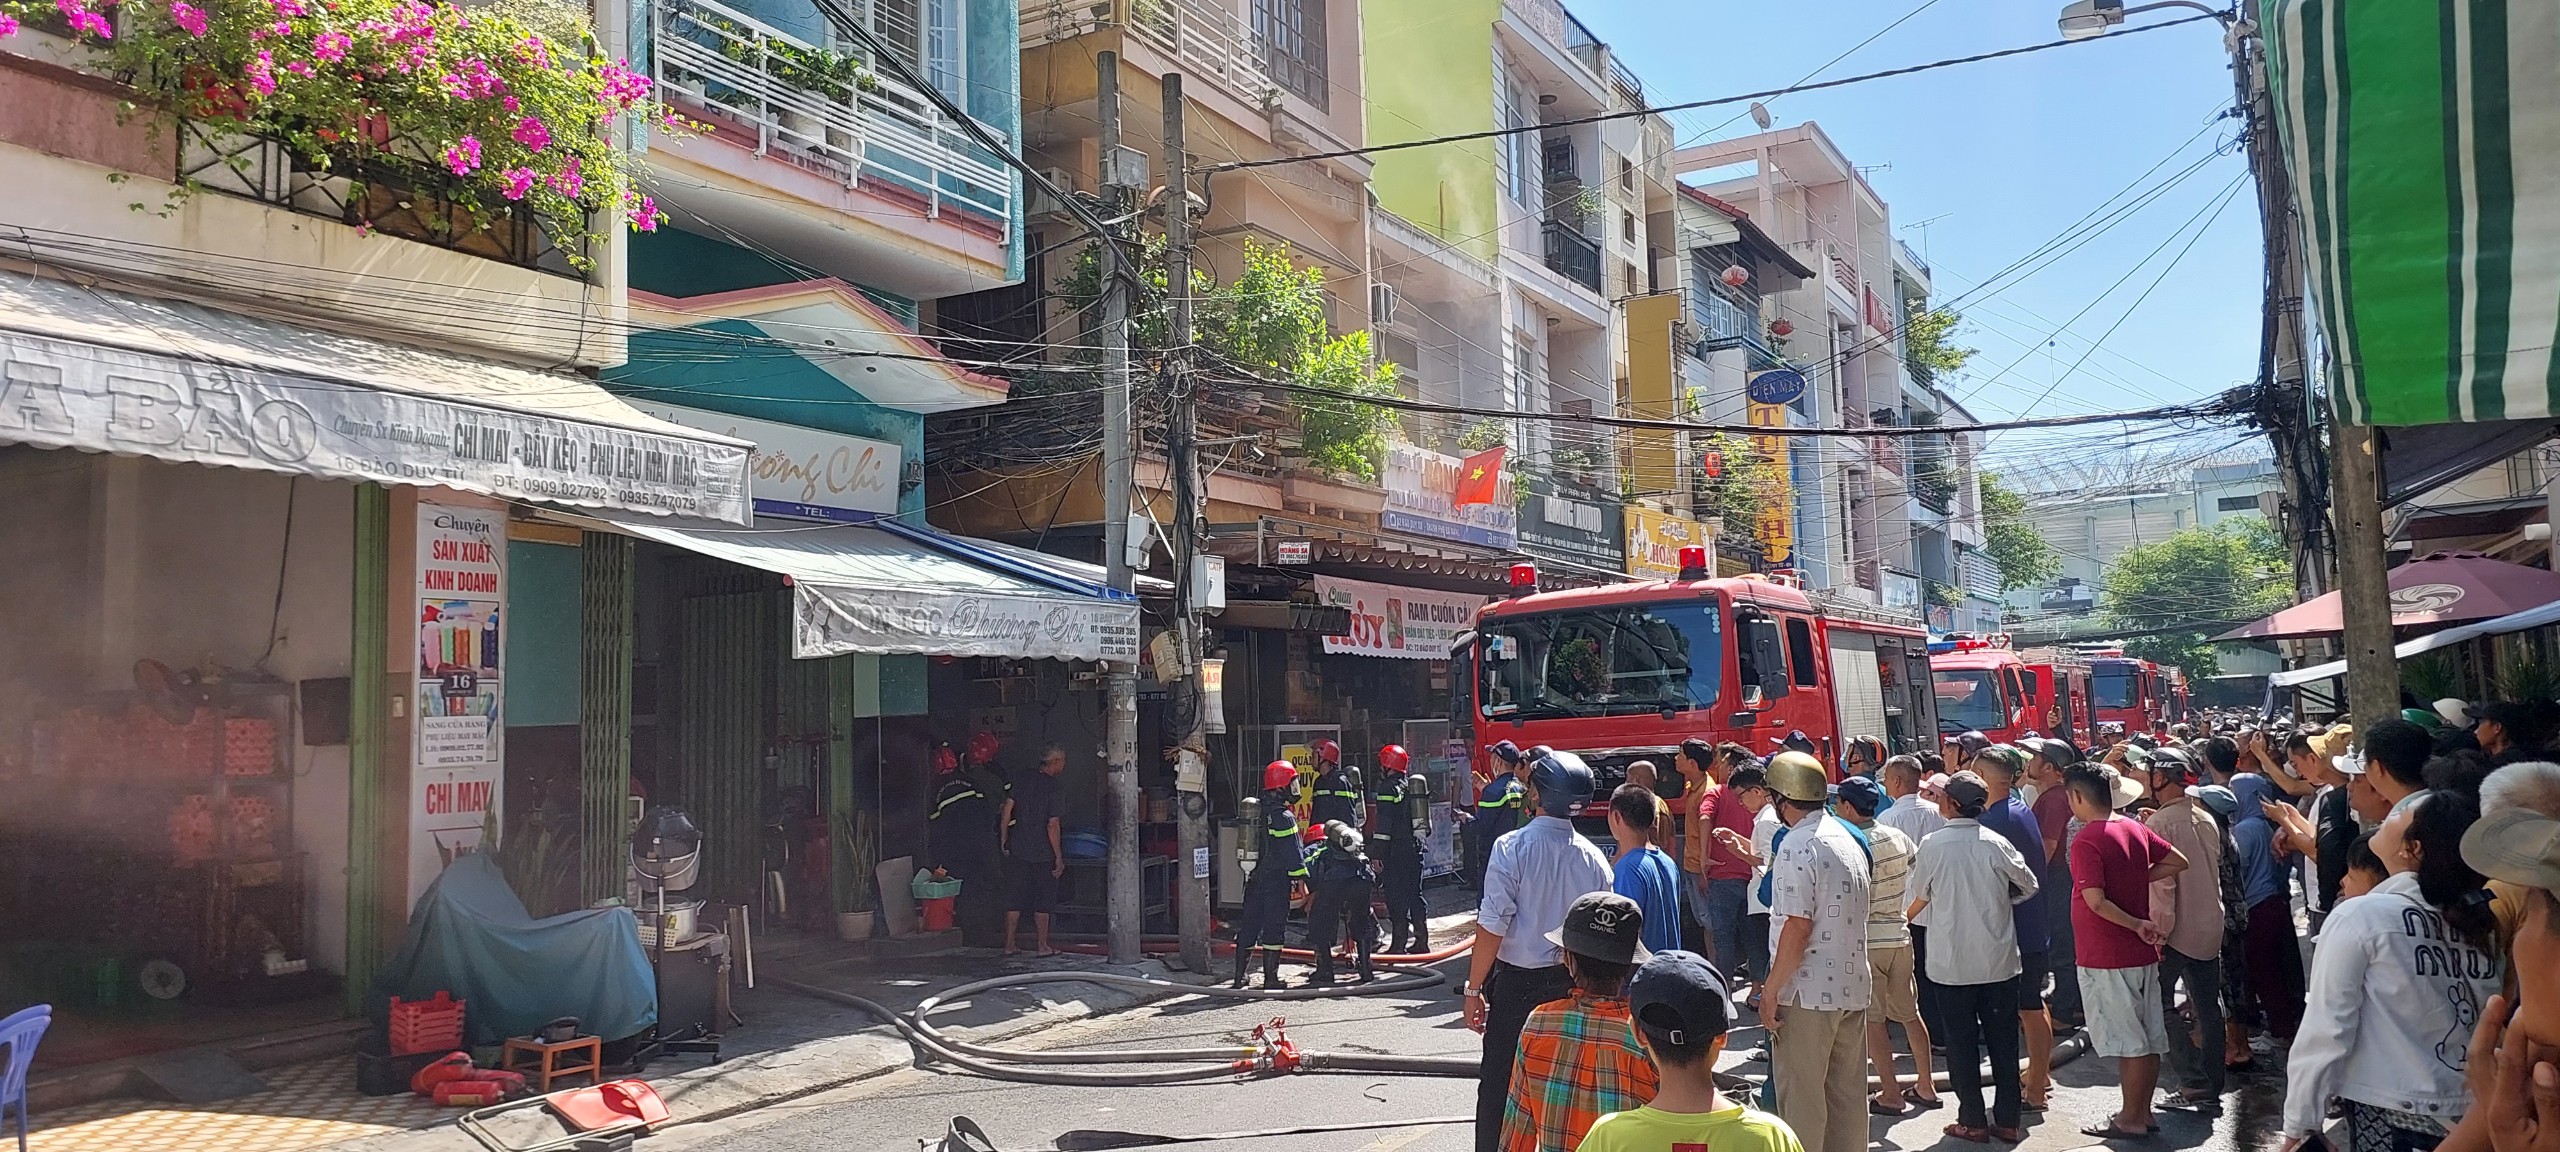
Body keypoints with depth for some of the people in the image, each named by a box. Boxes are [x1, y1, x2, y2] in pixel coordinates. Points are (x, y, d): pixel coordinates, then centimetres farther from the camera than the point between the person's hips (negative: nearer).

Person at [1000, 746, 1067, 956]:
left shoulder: (1022, 781, 4)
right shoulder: (1052, 787, -12)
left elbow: (1007, 810, 2)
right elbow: (1052, 825, -15)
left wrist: (1005, 842, 10)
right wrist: (1058, 857, -9)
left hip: (1017, 850, 5)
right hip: (1042, 852, -5)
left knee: (1014, 899, 9)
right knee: (1043, 900, 6)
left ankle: (1009, 945, 12)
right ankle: (1043, 945, 11)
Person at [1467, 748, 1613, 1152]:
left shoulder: (1512, 848, -15)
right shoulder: (1593, 858, -3)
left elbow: (1493, 926, -16)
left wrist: (1474, 988, -8)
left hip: (1516, 982, -3)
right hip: (1573, 984, 4)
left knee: (1498, 1084, 7)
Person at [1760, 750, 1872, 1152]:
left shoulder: (1798, 846, -16)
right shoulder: (1847, 840, 11)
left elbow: (1797, 926, -20)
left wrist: (1771, 991, -14)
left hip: (1808, 992, -9)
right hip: (1852, 987, 9)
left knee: (1800, 1097, -1)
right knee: (1848, 1092, 14)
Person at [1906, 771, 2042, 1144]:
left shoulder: (1933, 844, -10)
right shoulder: (1996, 843, -7)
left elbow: (1920, 896, 3)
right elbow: (2029, 885, 5)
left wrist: (1906, 917, 24)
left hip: (1952, 962, -2)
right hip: (1999, 959, 2)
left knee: (1961, 1042, 8)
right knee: (2003, 1040, 11)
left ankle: (1973, 1122, 12)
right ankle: (2007, 1120, 17)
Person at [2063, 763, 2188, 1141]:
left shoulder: (2087, 840, -19)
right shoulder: (2135, 828, 4)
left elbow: (2096, 900, -26)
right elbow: (2178, 862, 15)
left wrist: (2137, 924, -15)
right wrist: (2138, 878, 9)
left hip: (2106, 957, -8)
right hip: (2141, 953, 8)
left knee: (2126, 1039, 1)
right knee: (2148, 1036, 13)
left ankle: (2130, 1119, 10)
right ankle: (2143, 1111, 24)